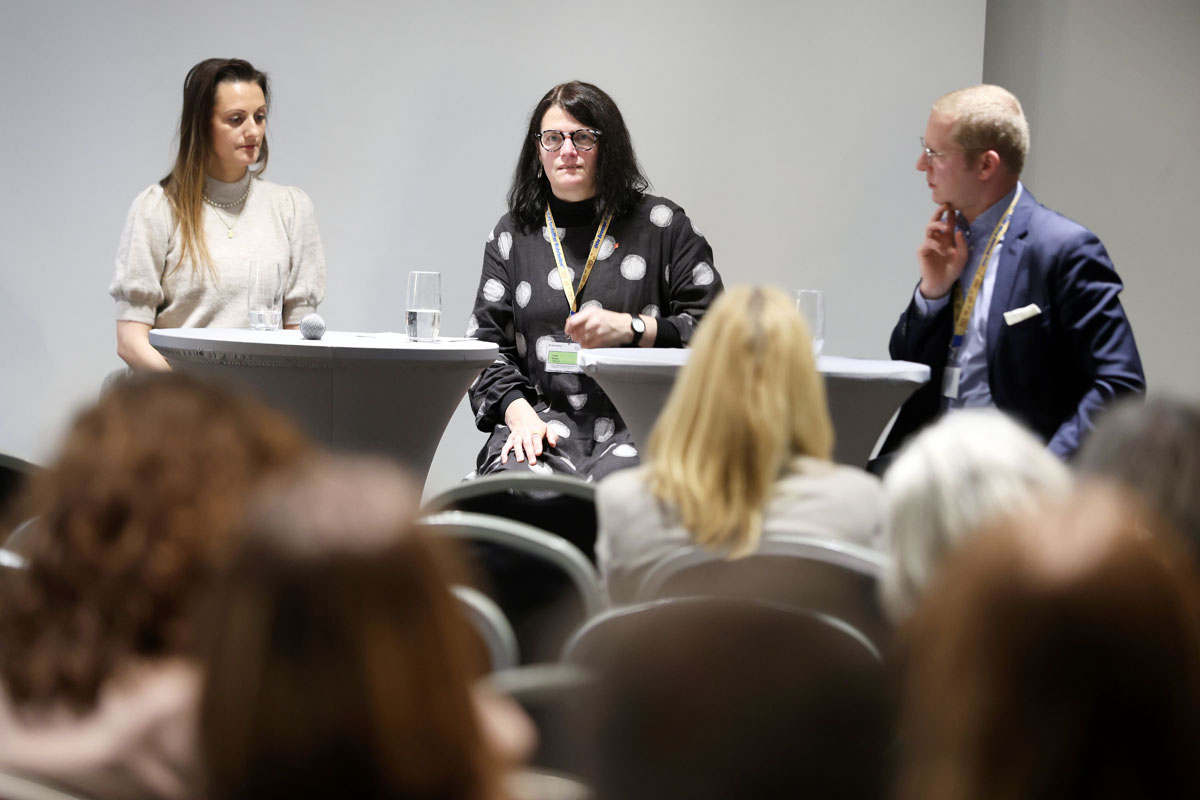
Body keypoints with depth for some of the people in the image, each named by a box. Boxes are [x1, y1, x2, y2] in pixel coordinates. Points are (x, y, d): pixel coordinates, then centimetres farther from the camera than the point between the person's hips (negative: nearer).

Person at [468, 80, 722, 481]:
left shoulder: (662, 225, 10)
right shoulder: (512, 235, 18)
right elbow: (486, 345, 13)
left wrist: (629, 329, -9)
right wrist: (519, 414, -5)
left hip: (637, 428, -1)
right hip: (542, 422, 1)